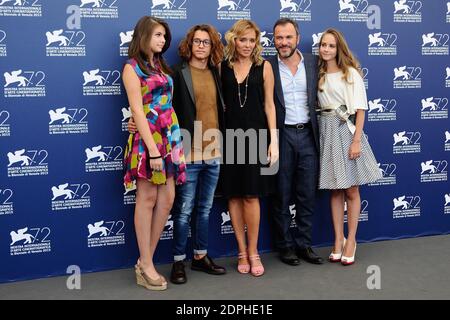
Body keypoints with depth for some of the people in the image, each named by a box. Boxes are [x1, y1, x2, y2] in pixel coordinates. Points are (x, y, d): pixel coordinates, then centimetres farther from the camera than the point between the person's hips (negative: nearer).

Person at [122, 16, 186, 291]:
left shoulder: (160, 66, 18)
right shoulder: (132, 67, -3)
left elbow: (168, 104, 14)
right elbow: (138, 111, -12)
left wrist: (174, 141, 6)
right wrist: (153, 150, -19)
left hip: (170, 137, 7)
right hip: (148, 139, -7)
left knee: (167, 200, 5)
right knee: (147, 200, -1)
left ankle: (145, 262, 16)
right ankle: (146, 266, 10)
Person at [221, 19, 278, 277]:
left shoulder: (264, 66, 3)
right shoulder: (223, 67, 5)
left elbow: (269, 104, 2)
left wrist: (273, 140, -4)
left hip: (255, 135, -1)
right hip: (229, 136, 2)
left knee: (251, 195, -2)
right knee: (234, 195, 4)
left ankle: (253, 252, 13)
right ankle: (242, 252, 16)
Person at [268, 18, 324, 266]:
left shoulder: (313, 63, 6)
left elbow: (319, 97, 14)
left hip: (307, 135, 3)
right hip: (281, 136, -3)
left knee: (307, 195, 8)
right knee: (282, 196, 7)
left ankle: (304, 245, 21)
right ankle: (285, 246, 19)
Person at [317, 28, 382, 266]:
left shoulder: (351, 73, -1)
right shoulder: (319, 75, 10)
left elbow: (360, 108, -6)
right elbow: (317, 106, 9)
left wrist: (356, 140, -14)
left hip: (346, 130, -3)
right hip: (327, 132, 4)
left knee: (351, 190, 1)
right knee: (335, 190, 7)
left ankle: (351, 240, 11)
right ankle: (338, 239, 14)